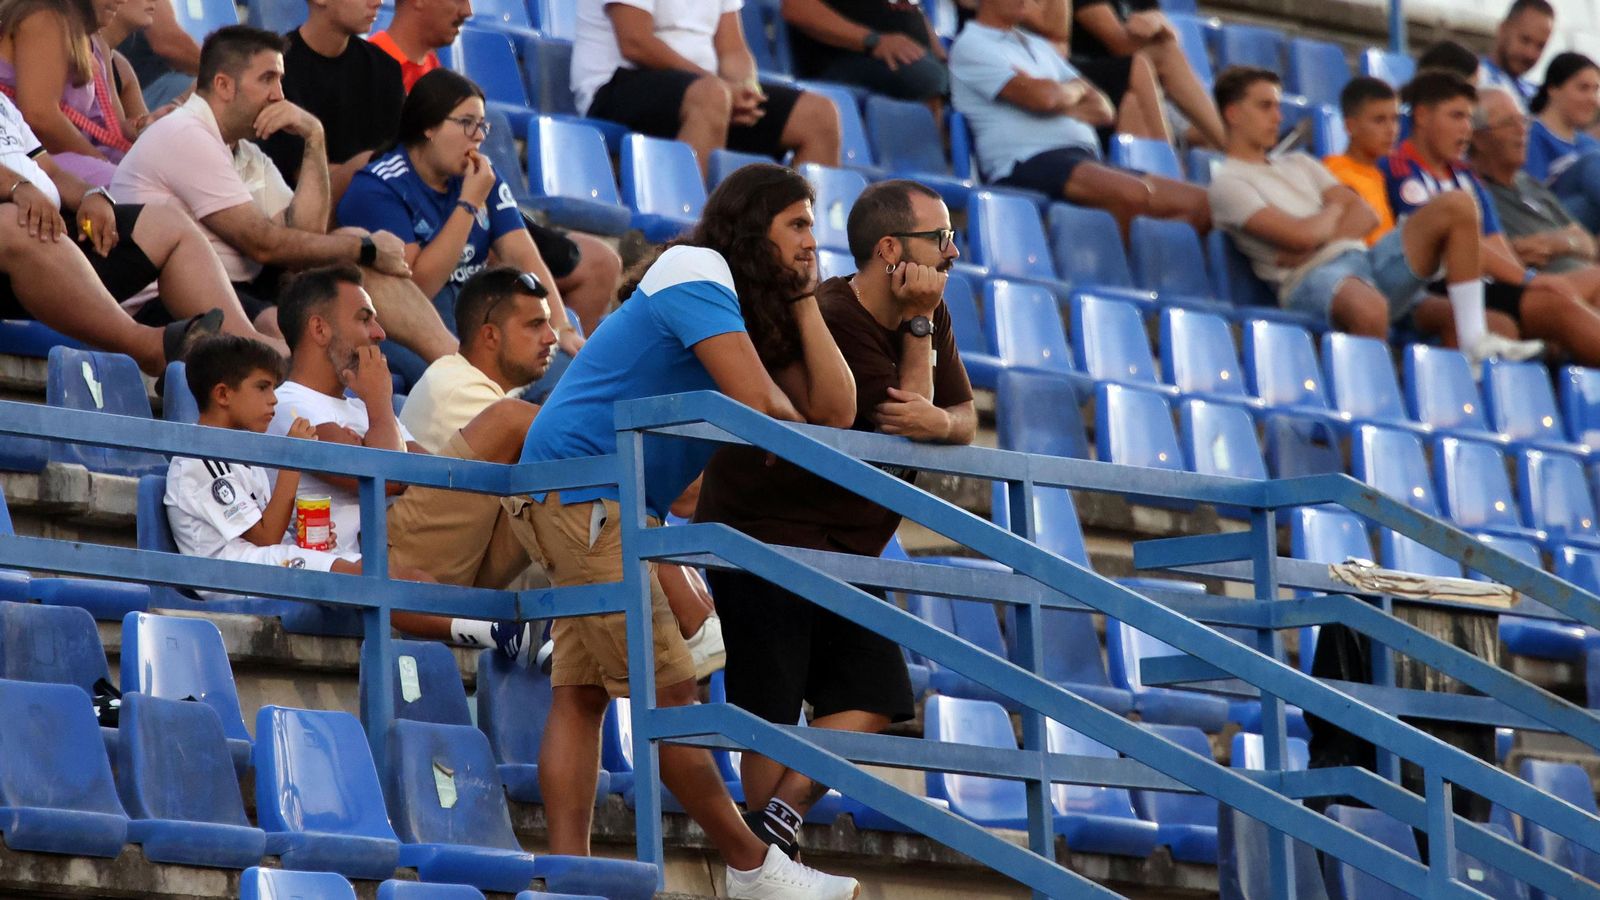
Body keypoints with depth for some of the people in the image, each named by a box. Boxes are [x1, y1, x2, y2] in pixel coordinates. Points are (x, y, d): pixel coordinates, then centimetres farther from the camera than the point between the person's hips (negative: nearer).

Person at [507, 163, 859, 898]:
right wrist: (796, 428, 2)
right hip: (579, 485, -11)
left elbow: (834, 411, 7)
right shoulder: (696, 271, -10)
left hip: (612, 505, 11)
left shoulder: (756, 309, 19)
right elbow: (757, 405, -20)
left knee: (583, 691, 1)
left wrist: (803, 300, 6)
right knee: (665, 687, -7)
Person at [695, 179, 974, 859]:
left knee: (871, 698, -5)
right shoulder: (832, 320, -21)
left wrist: (938, 422, -24)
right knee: (773, 711, -6)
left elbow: (964, 419, 0)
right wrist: (917, 328, -17)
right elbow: (896, 436, -19)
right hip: (764, 533, -8)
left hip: (837, 547, 8)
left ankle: (776, 819, -6)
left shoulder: (927, 313, 6)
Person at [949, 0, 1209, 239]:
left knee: (1202, 202, -10)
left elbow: (1103, 109, 21)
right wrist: (1076, 90, 11)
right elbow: (1042, 96, -13)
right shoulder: (971, 46, 2)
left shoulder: (1038, 45, 28)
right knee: (1133, 194, -36)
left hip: (1088, 159, 8)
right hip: (1027, 163, -8)